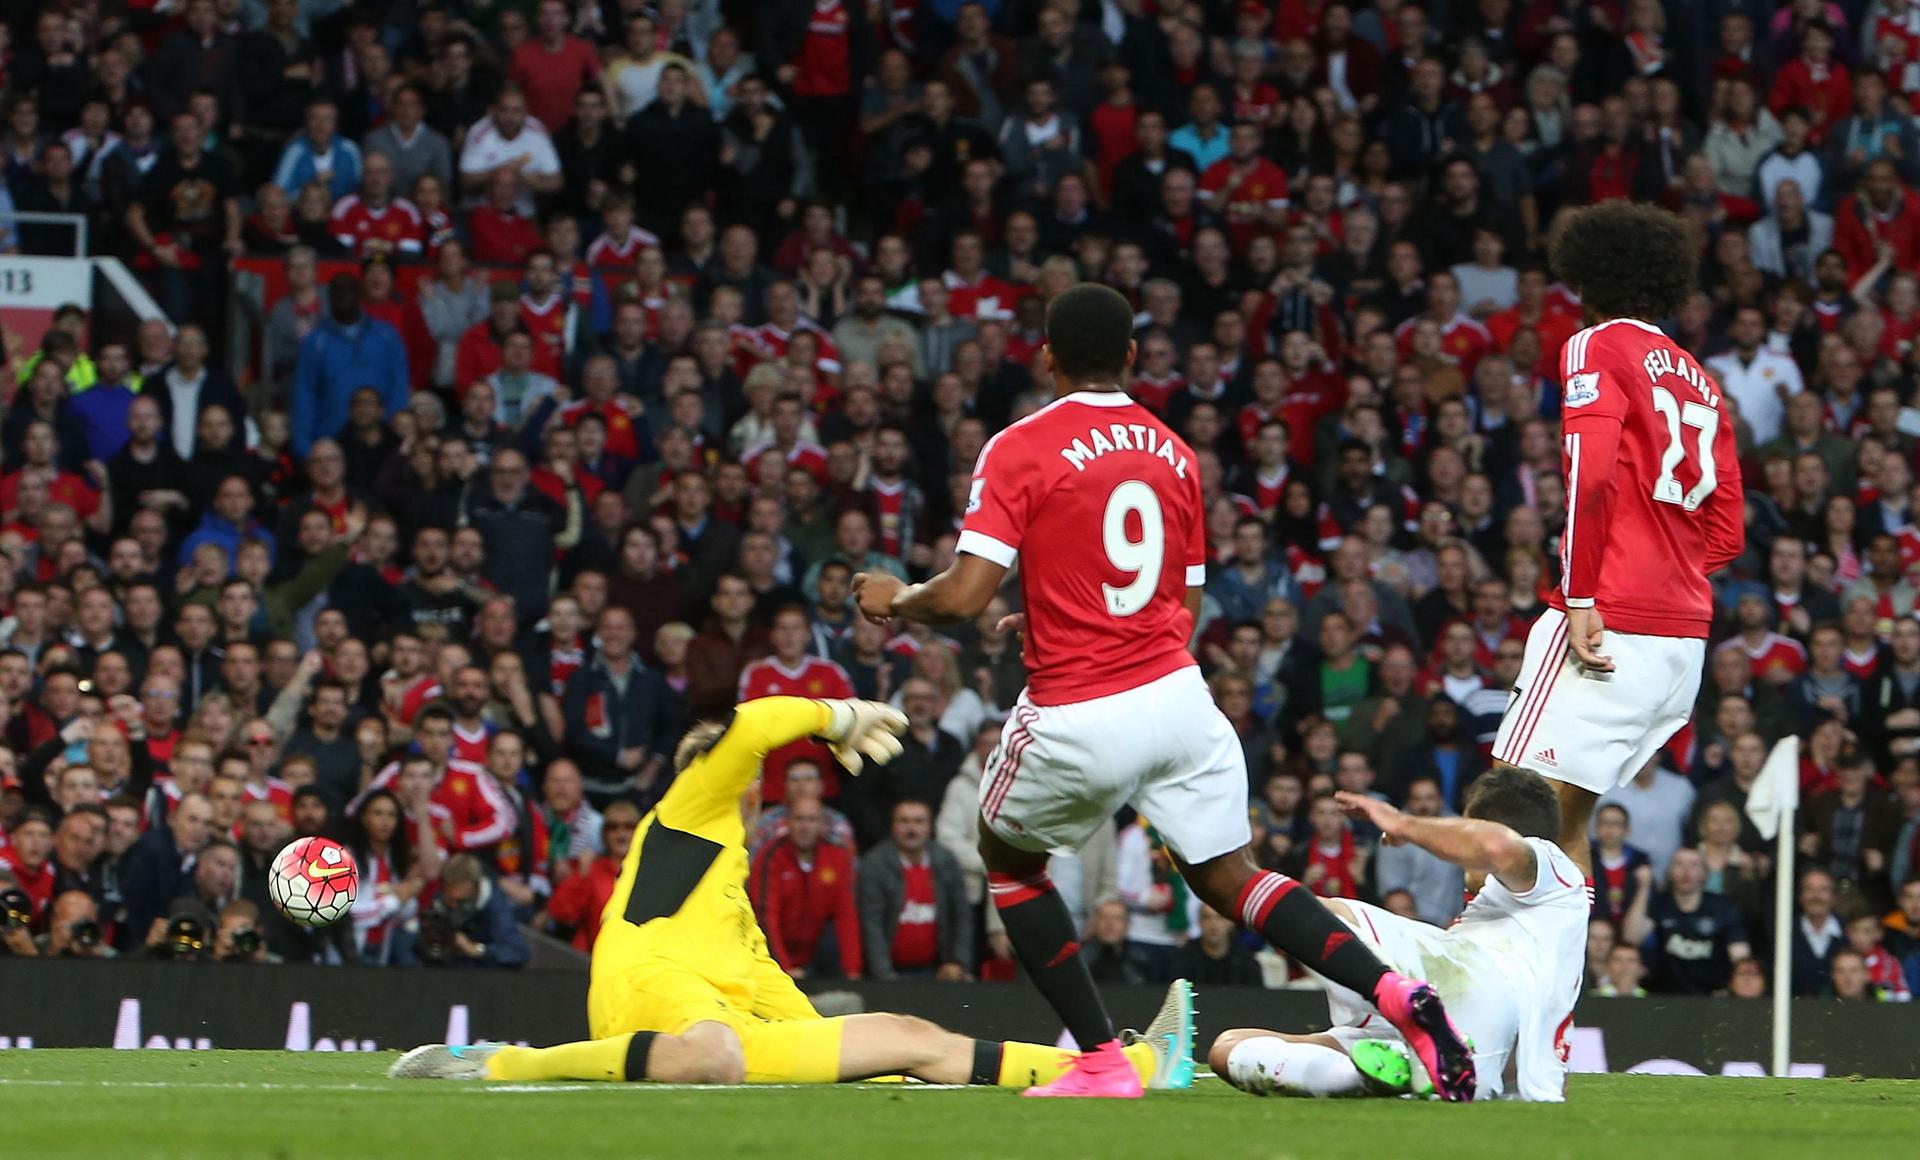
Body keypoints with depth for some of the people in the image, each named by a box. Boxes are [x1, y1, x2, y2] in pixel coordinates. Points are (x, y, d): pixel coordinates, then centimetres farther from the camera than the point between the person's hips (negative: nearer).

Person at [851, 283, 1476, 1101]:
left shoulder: (1017, 451, -8)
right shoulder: (1173, 451, 10)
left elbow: (966, 596, -14)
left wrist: (895, 600, 8)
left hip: (1076, 718, -4)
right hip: (1177, 691, 4)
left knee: (1007, 857, 21)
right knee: (1226, 875, 9)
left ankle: (1101, 1061, 15)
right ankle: (1396, 993, -14)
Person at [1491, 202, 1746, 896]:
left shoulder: (1598, 348, -1)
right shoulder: (1697, 380, 22)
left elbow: (1590, 472, -16)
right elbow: (1728, 534, 21)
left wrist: (1580, 597, -15)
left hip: (1612, 626, -8)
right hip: (1686, 635, 8)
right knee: (1563, 820, 13)